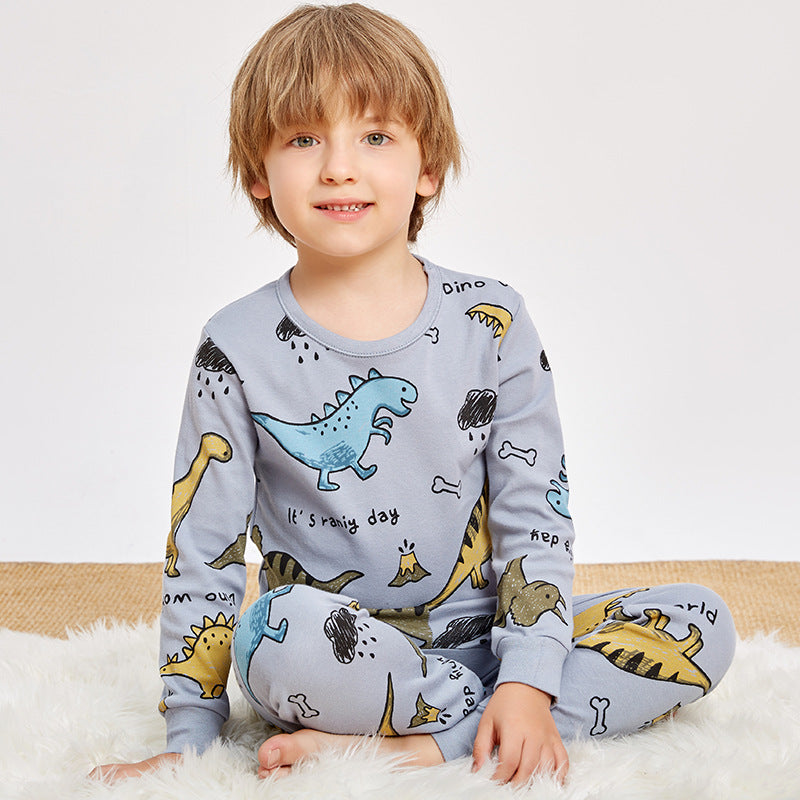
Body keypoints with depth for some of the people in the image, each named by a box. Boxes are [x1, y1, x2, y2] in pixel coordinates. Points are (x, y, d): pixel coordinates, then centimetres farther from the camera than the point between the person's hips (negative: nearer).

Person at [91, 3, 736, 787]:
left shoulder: (491, 323, -1)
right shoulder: (239, 348, -4)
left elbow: (535, 515, 0)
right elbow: (202, 552, -1)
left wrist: (527, 679, -12)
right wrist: (187, 741, -3)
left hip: (480, 634, 3)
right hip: (333, 652, -2)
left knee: (703, 623, -15)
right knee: (288, 631, -37)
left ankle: (417, 746, -21)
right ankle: (479, 721, -14)